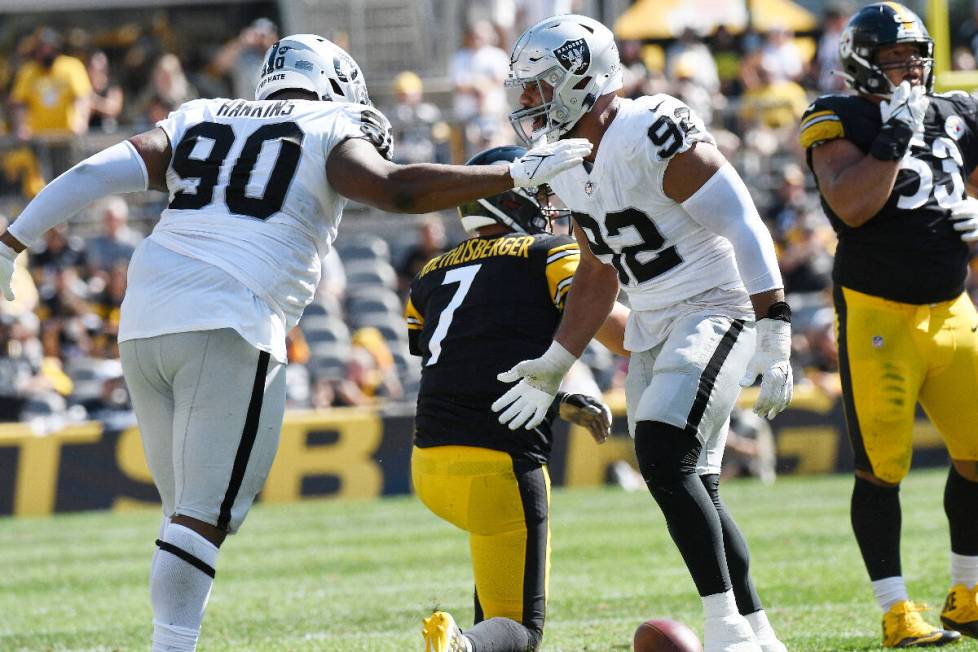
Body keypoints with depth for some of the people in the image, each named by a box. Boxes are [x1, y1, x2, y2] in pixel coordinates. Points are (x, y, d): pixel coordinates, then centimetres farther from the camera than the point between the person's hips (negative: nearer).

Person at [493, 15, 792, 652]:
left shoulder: (653, 135, -20)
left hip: (716, 309, -9)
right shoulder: (569, 164, 8)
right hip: (652, 328, 9)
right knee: (692, 489, 6)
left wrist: (774, 341, -24)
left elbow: (746, 231, -21)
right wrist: (554, 368, 18)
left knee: (664, 459, -22)